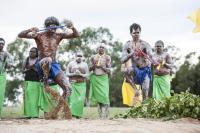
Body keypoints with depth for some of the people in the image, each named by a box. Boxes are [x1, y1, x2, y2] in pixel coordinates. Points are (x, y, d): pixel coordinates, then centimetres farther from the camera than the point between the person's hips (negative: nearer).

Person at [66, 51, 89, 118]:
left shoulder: (85, 65, 10)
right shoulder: (71, 63, 7)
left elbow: (87, 75, 4)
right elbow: (67, 73, 3)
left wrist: (80, 74, -13)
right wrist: (74, 74, -13)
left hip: (82, 84, 1)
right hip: (73, 84, -1)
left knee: (80, 99, -7)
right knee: (72, 98, -10)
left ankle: (78, 114, -1)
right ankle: (71, 112, -9)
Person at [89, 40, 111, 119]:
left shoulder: (107, 57, 4)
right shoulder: (93, 57, 12)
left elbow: (109, 70, 1)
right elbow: (90, 69, 13)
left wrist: (102, 67, -15)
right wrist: (94, 65, -6)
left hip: (103, 78, -2)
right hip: (95, 78, 2)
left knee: (104, 95, -15)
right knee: (97, 96, 0)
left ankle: (104, 115, -13)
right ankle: (100, 115, 5)